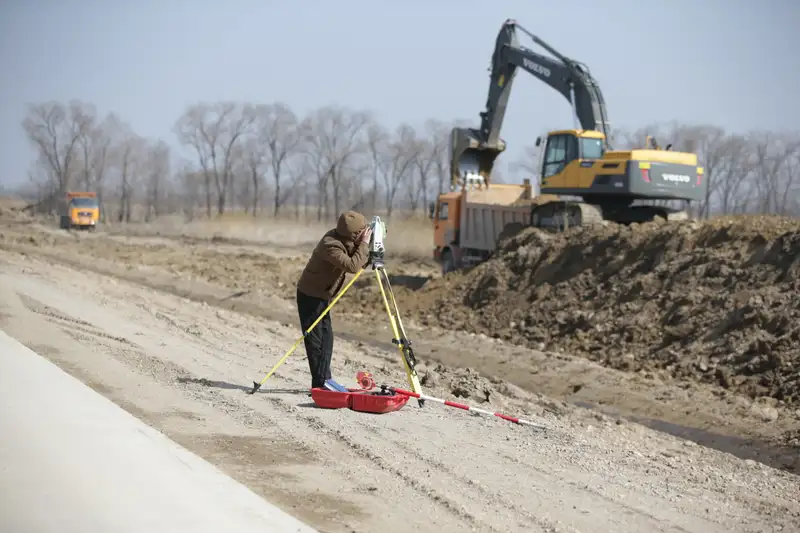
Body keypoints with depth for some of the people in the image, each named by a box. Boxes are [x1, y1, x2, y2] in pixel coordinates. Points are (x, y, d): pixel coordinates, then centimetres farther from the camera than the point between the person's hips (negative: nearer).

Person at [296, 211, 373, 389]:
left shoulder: (344, 240, -2)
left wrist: (364, 246, -9)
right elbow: (352, 266, -37)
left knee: (326, 338, 10)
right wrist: (364, 244, -28)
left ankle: (324, 381, 14)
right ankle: (320, 383, -4)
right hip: (310, 295, -9)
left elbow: (358, 263, 7)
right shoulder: (330, 245, -29)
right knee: (315, 338, -6)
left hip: (321, 294, 9)